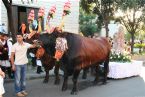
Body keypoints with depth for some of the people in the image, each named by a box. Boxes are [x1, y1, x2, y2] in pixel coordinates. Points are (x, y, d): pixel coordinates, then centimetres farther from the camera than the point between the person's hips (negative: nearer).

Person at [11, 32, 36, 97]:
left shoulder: (26, 44, -1)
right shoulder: (14, 46, -9)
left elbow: (33, 46, 5)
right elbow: (12, 56, -6)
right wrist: (13, 65, -9)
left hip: (24, 64, 4)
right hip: (17, 64, -4)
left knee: (23, 78, 14)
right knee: (18, 78, 3)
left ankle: (23, 90, 26)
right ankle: (18, 92, 12)